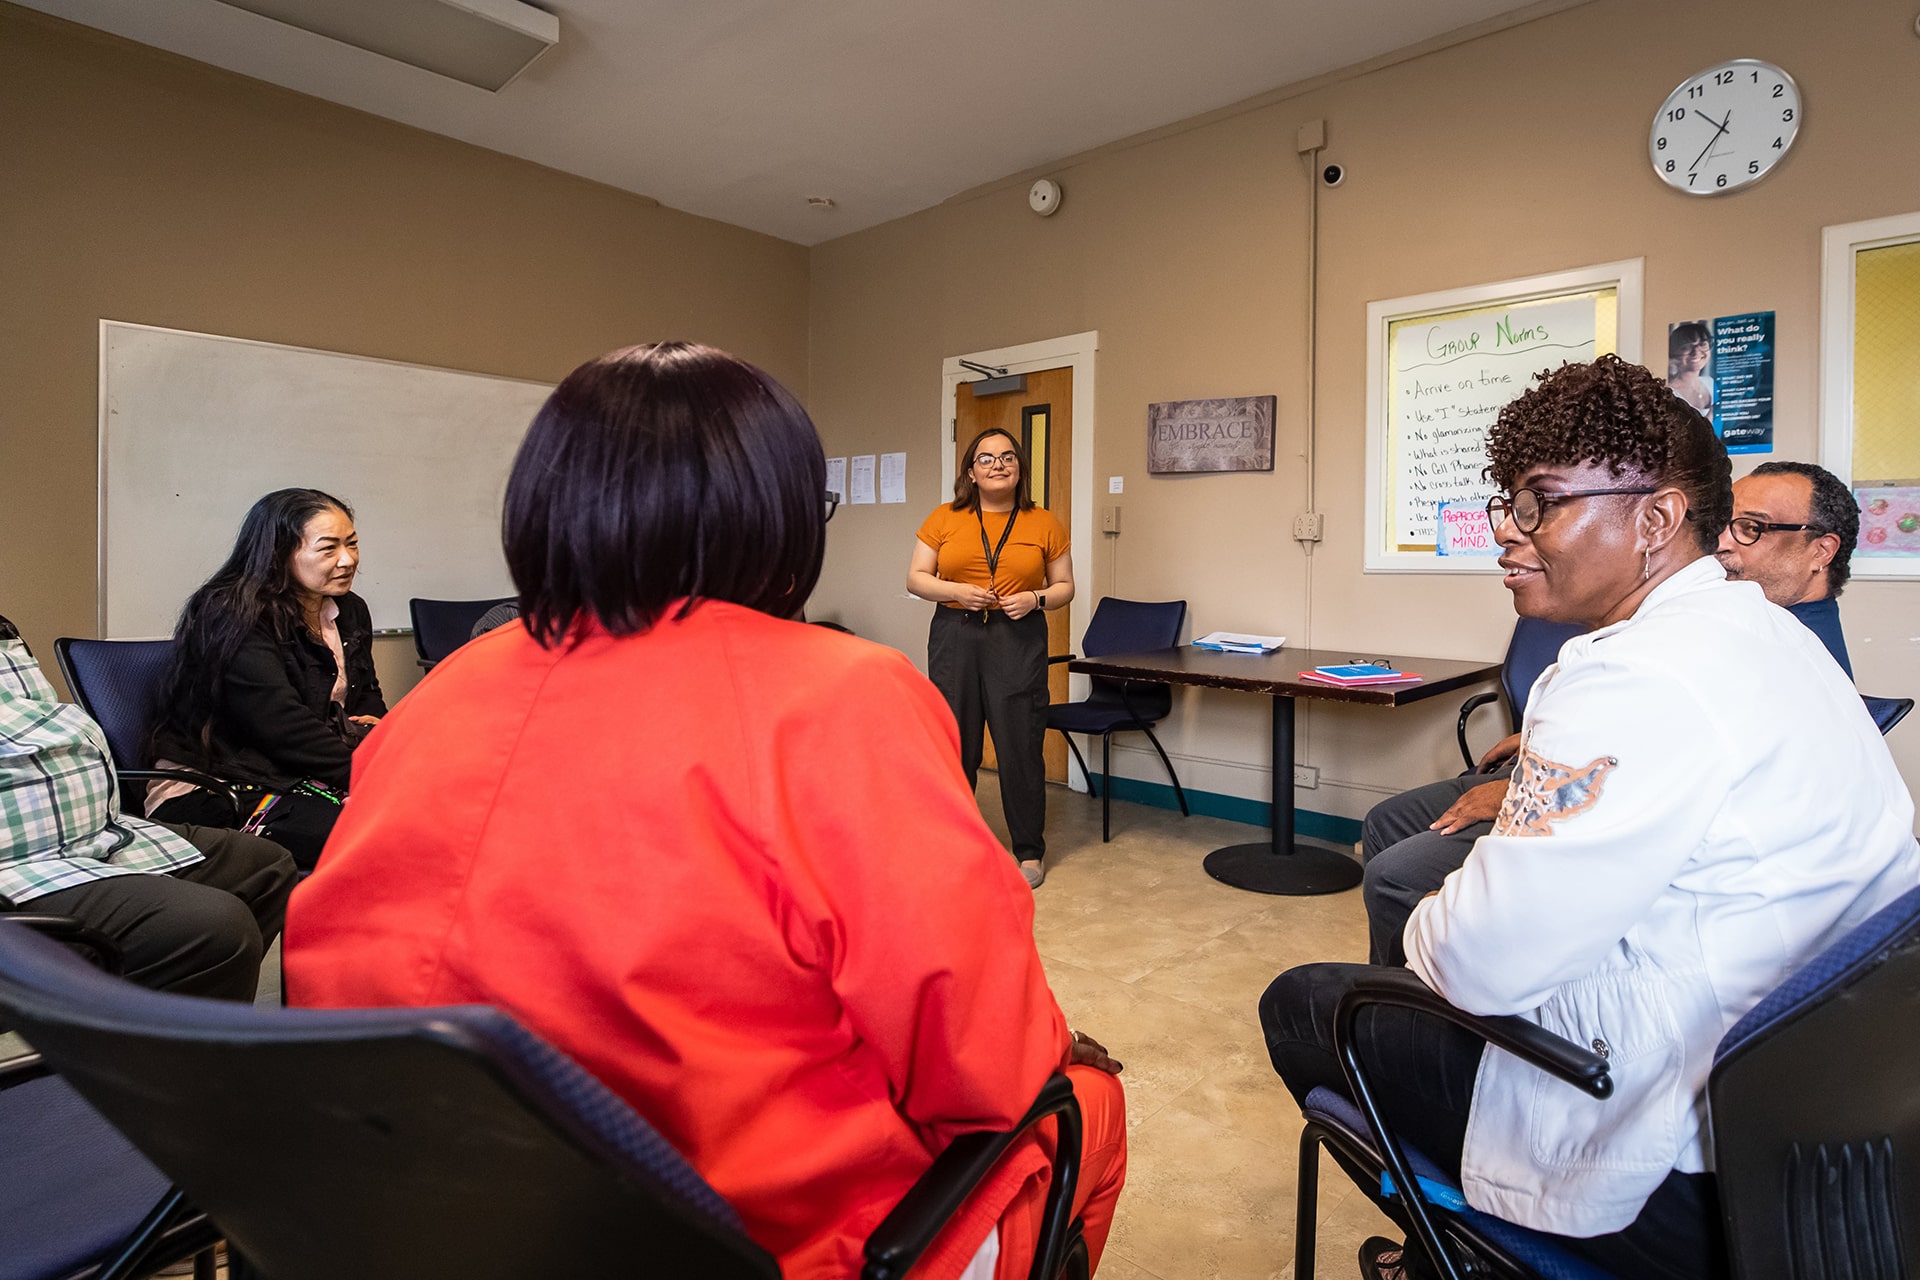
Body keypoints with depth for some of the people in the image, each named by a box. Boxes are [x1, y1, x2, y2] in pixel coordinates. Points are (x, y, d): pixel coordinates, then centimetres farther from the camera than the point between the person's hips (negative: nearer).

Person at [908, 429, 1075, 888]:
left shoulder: (1044, 523, 6)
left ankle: (1029, 851, 15)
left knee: (1020, 746, -1)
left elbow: (1064, 586, 11)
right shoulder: (944, 519, 6)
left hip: (1018, 639, -1)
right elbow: (916, 578, 6)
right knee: (955, 744, 7)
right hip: (955, 637, 1)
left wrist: (1036, 599, -9)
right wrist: (956, 591, -11)